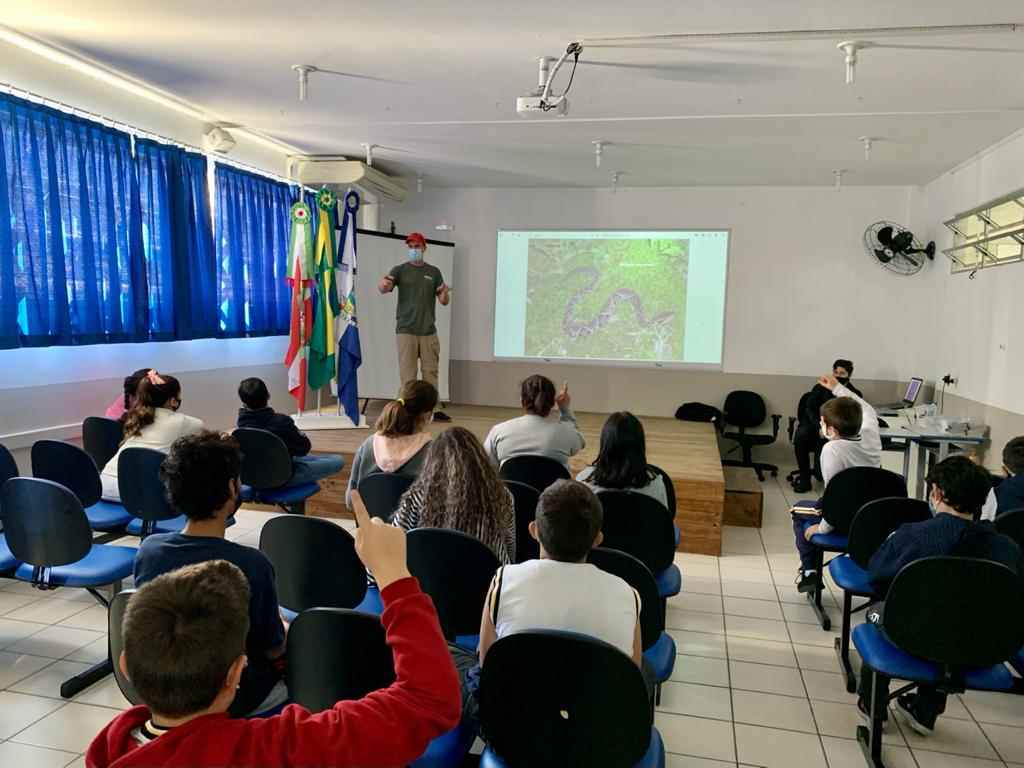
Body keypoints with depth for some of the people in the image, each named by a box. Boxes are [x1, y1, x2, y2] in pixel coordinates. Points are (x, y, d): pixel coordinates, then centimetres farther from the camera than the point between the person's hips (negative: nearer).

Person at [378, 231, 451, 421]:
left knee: (431, 372, 4)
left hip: (428, 331, 2)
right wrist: (383, 284, -36)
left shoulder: (433, 272, 10)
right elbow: (383, 288, -12)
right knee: (408, 374, -3)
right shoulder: (400, 270, 4)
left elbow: (444, 302, 8)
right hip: (406, 330, -2)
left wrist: (445, 293, -15)